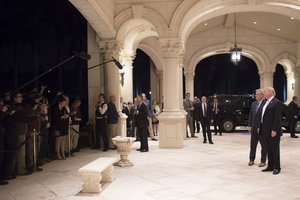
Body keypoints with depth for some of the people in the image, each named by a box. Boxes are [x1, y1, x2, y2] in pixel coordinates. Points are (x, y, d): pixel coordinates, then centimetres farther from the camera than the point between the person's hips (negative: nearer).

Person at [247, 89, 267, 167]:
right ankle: (251, 160, 23)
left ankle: (263, 161, 16)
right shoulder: (253, 104, 10)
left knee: (263, 145, 6)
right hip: (254, 128, 6)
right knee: (253, 144, 12)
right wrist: (249, 125, 6)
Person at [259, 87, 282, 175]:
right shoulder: (266, 103, 13)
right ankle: (270, 166, 23)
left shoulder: (277, 102, -12)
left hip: (273, 131, -8)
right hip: (266, 131, 8)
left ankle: (277, 168, 14)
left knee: (275, 150, 4)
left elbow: (278, 118, -17)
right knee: (269, 150, 14)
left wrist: (274, 130, -21)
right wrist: (260, 127, 13)